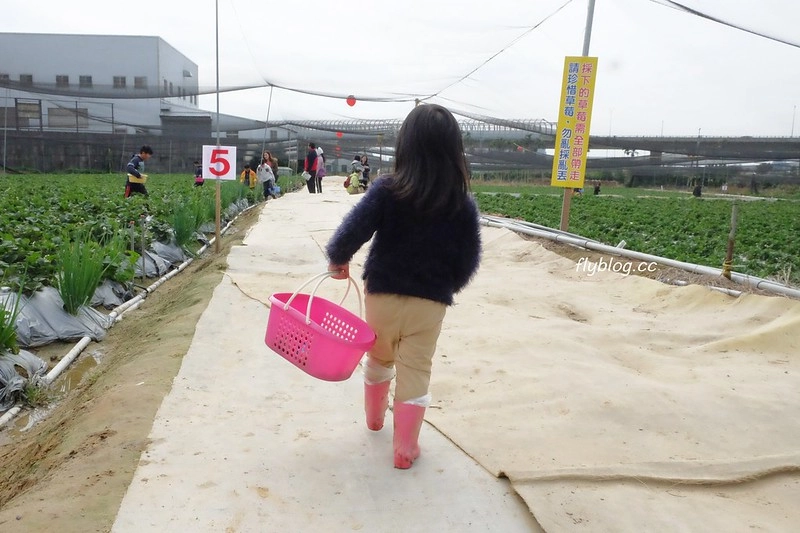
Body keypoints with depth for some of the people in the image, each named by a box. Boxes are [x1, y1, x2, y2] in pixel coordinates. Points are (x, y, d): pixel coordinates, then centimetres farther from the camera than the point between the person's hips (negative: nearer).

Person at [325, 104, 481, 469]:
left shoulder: (386, 190, -14)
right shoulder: (463, 204, -8)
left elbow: (352, 232, -18)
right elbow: (468, 260, -4)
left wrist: (337, 258, 2)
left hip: (381, 294, 1)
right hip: (430, 302, -1)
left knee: (379, 357, 24)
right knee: (416, 371, 12)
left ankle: (374, 417, 48)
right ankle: (405, 447, 18)